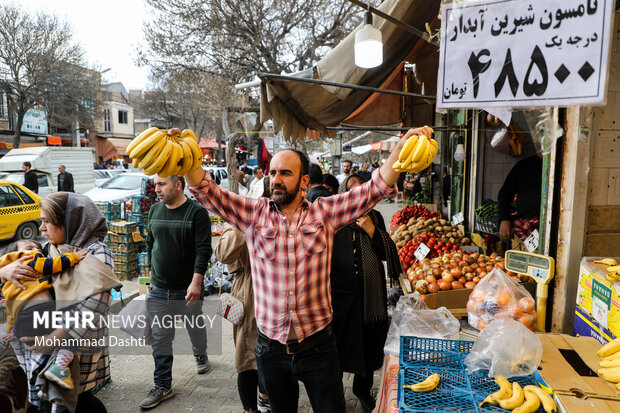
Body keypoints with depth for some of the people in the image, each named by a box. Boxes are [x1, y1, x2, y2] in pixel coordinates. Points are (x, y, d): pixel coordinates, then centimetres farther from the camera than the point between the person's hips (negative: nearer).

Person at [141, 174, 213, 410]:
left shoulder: (196, 212, -12)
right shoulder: (154, 211, 5)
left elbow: (203, 250, -17)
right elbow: (150, 244, 16)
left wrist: (196, 281, -23)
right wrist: (153, 273, 16)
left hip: (187, 290, -4)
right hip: (158, 290, 4)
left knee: (196, 329, 17)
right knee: (160, 339, 6)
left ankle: (200, 355, 47)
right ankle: (162, 386, 19)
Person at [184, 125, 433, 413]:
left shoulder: (325, 213, -3)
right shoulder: (253, 214, -2)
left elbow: (376, 187, -7)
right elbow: (206, 192, -6)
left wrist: (403, 145, -17)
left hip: (318, 345, -1)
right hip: (271, 347, 2)